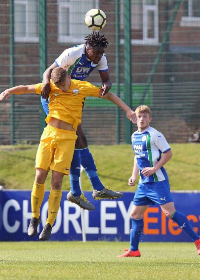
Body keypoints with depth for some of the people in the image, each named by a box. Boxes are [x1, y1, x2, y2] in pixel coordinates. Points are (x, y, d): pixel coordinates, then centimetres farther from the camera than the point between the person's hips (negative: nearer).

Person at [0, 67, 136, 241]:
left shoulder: (82, 87, 2)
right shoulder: (51, 87, 8)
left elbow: (107, 95, 11)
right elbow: (26, 88, 15)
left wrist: (127, 109, 7)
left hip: (67, 137, -2)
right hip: (49, 133, 2)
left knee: (56, 182, -7)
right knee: (40, 178, -5)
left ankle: (49, 225, 1)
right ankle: (35, 217, 14)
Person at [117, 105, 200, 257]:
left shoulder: (154, 135, -12)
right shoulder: (134, 136, 12)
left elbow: (168, 153, -11)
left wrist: (154, 168, -17)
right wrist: (134, 175, 17)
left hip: (158, 181, -8)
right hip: (144, 182, 8)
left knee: (169, 212, -15)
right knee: (135, 214, 10)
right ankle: (133, 250, 20)